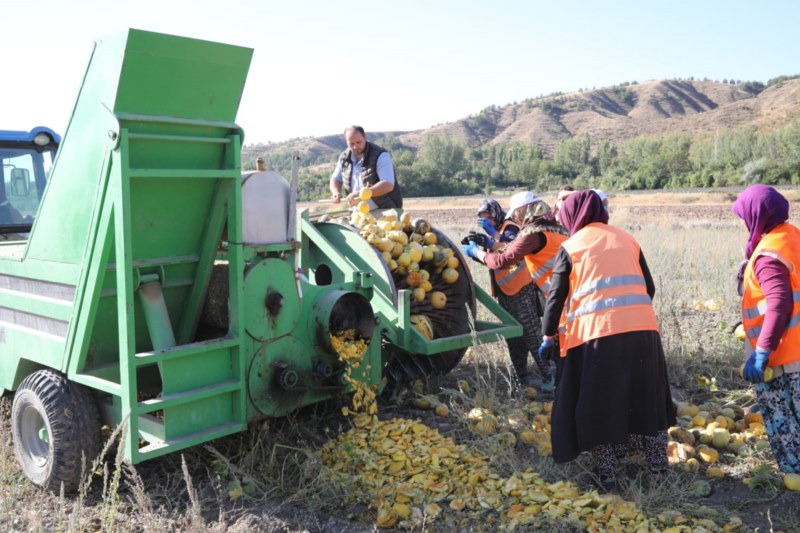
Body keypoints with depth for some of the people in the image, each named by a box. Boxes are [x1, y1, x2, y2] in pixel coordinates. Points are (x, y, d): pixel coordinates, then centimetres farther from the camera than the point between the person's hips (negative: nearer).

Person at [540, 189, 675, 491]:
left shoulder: (570, 247, 6)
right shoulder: (627, 239, 18)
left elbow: (555, 297, 4)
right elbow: (649, 287, 19)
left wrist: (549, 335, 16)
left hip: (596, 333, -4)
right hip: (642, 329, 4)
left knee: (596, 405, 9)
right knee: (648, 398, 21)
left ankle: (607, 477, 13)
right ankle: (658, 464, 31)